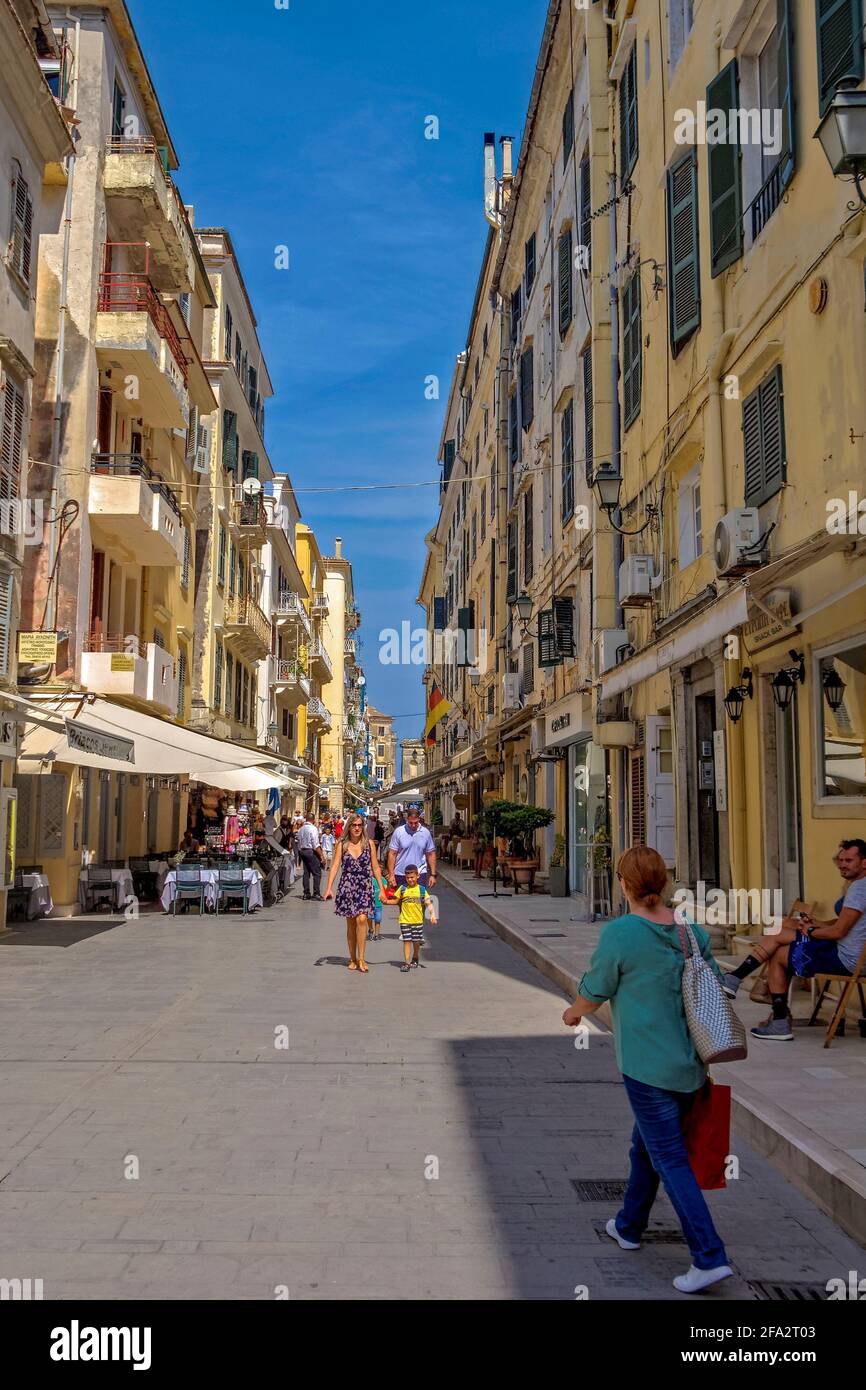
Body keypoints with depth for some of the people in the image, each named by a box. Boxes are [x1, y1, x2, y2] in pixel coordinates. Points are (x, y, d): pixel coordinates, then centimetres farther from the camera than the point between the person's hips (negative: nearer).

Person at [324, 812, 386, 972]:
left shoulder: (369, 844, 5)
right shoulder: (342, 845, 5)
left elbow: (375, 867, 8)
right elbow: (335, 866, 0)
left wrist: (381, 888, 5)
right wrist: (329, 887, -10)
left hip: (365, 887, -1)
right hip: (347, 886, 1)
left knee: (362, 919, -18)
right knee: (351, 923, 6)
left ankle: (361, 958, -12)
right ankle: (353, 958, 18)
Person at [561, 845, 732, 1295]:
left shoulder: (619, 933, -17)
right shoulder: (691, 930, 0)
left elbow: (594, 992, -7)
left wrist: (574, 1012, 15)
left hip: (647, 1064, -7)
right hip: (690, 1062, 7)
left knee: (670, 1159, 1)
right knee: (645, 1145, 23)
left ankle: (710, 1257, -2)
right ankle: (628, 1227, 38)